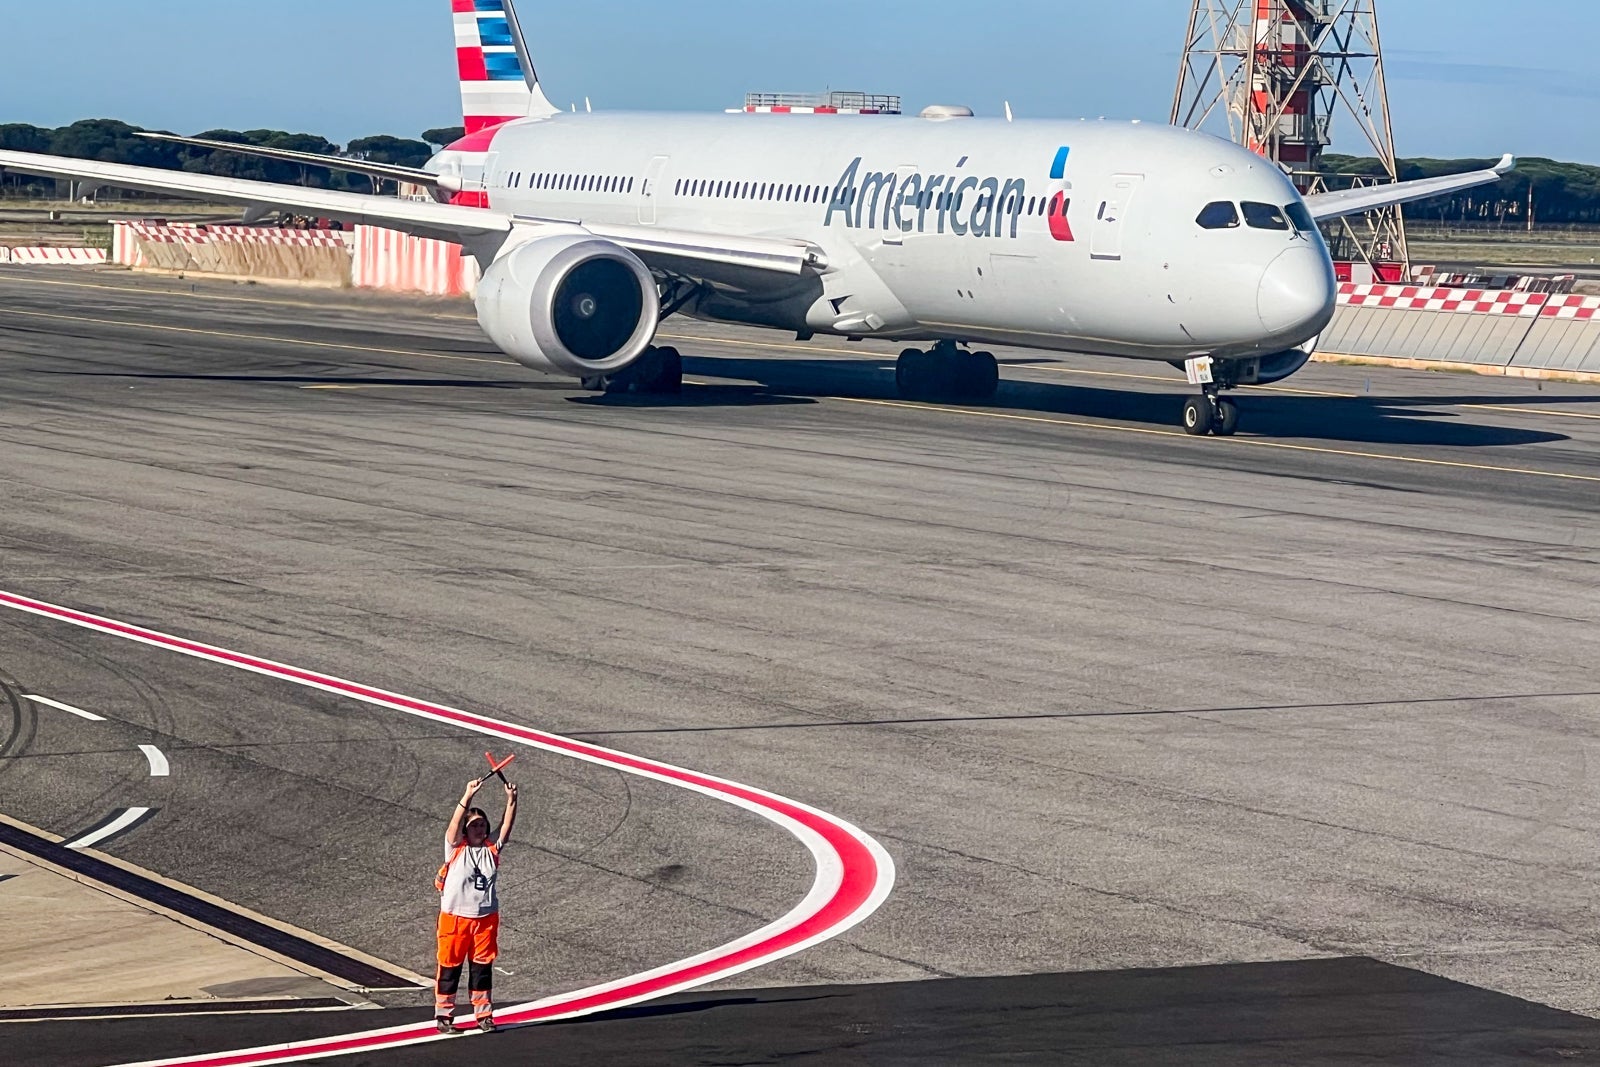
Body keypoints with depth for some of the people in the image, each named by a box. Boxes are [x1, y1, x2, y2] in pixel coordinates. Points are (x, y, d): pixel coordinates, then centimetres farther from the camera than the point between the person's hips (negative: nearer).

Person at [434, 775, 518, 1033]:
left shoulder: (492, 849, 5)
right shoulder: (456, 848, -5)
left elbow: (506, 827, -4)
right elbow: (456, 822, -20)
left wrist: (511, 801, -18)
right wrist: (468, 795, -32)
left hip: (486, 918, 3)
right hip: (455, 917, -3)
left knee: (483, 968, 8)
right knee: (450, 967, 4)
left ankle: (484, 1016, 16)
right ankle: (443, 1015, 11)